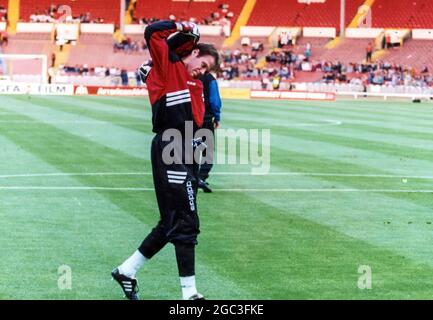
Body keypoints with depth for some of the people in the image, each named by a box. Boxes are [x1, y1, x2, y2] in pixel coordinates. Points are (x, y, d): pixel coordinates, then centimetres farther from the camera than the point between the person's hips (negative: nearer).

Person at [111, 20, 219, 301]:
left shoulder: (197, 84, 23)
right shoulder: (168, 67, -2)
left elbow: (198, 120, 14)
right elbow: (152, 32, -15)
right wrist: (182, 27, -5)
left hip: (187, 154, 9)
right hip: (169, 150, -9)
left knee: (172, 223, 14)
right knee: (185, 223, -8)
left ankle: (127, 271, 26)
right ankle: (189, 293, -4)